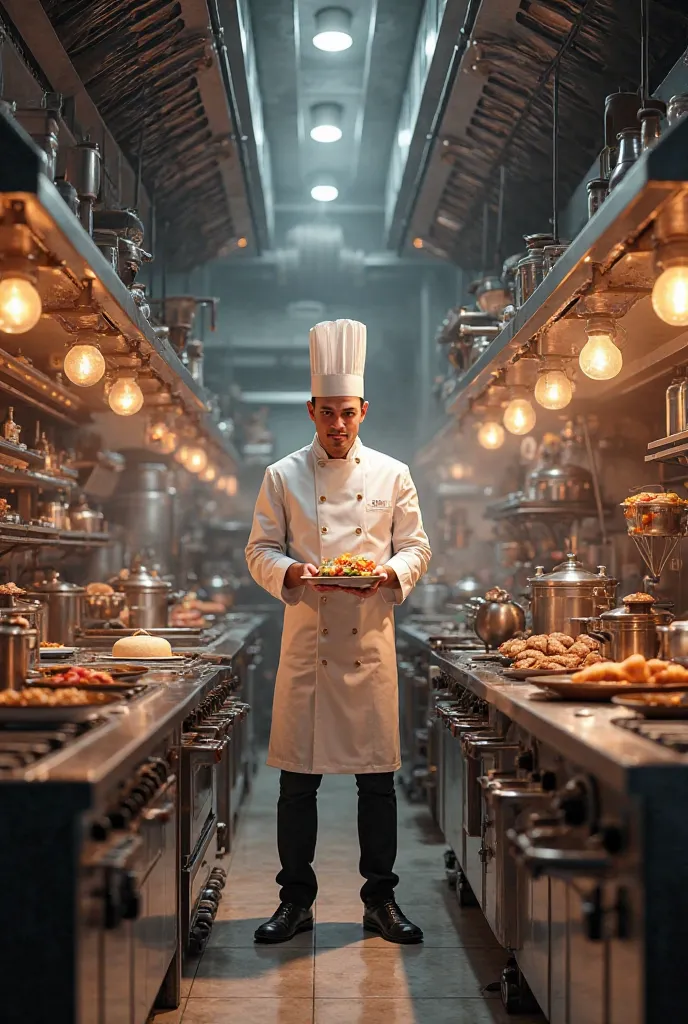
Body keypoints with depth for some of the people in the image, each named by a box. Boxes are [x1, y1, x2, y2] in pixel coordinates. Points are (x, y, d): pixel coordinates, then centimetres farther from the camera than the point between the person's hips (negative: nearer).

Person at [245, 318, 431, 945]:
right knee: (298, 777, 4)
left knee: (377, 775, 6)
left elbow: (417, 547, 8)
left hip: (371, 643, 1)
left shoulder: (392, 475, 7)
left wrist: (391, 573, -13)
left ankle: (381, 900, 20)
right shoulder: (283, 476, 4)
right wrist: (290, 572, -16)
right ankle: (296, 900, 18)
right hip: (306, 642, 0)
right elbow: (259, 551, 5)